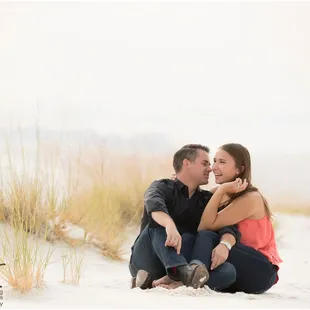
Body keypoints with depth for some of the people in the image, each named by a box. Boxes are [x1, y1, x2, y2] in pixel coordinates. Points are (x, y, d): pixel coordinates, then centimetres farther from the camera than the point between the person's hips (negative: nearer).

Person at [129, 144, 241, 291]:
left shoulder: (207, 200, 15)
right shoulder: (162, 187, 2)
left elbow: (230, 228, -3)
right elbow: (154, 204, -23)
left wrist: (224, 244, -27)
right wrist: (170, 225, -46)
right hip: (146, 264, -3)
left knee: (229, 271, -23)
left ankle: (165, 283, -41)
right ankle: (182, 272, -50)